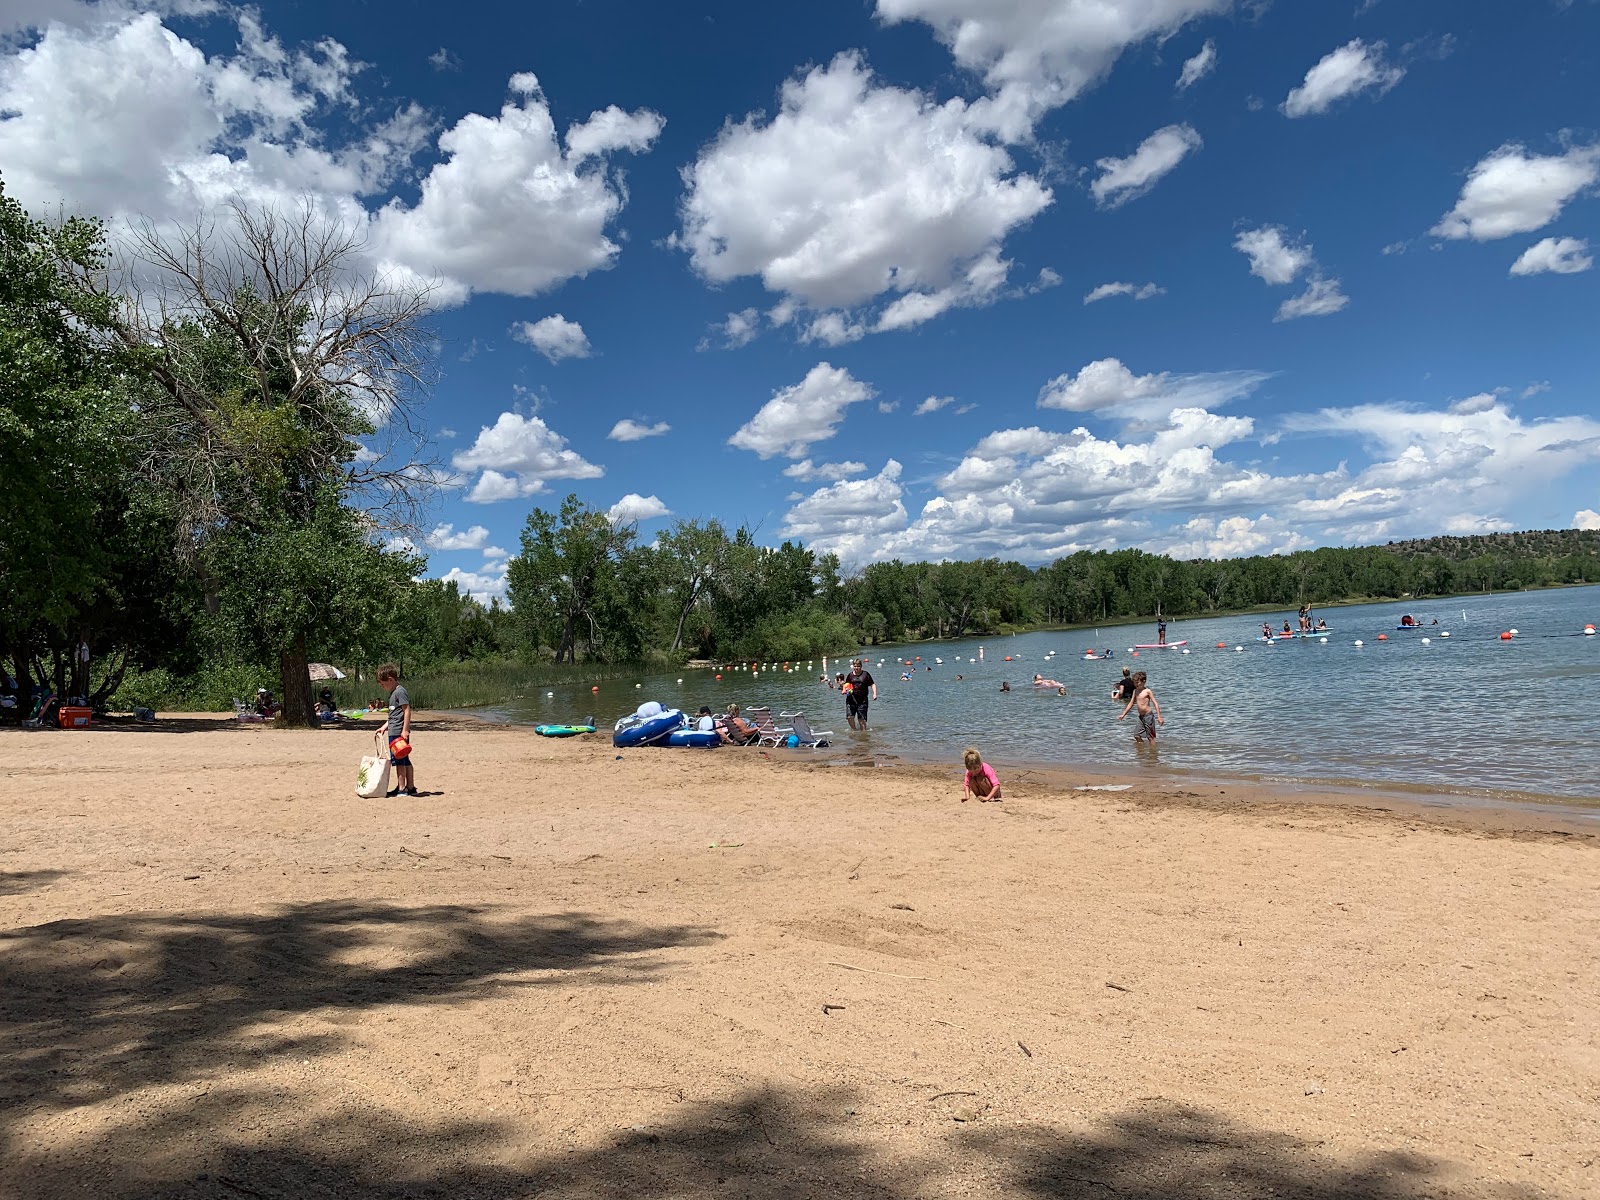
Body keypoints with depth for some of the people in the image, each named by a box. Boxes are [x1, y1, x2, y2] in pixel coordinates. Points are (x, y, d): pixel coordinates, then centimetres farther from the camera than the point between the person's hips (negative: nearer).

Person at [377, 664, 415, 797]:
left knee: (399, 760, -5)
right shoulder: (394, 693, 19)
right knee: (405, 761, 12)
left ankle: (401, 789, -1)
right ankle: (411, 787, 16)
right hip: (395, 732, 10)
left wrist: (405, 730, -23)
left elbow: (407, 711, -19)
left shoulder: (400, 692, -12)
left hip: (398, 732, -10)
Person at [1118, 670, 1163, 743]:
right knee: (1137, 736, 9)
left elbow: (1155, 704, -12)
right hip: (1141, 716, 7)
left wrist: (1159, 717, -19)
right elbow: (1131, 704, 17)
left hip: (1148, 715, -7)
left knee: (1151, 737, -1)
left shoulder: (1147, 691, -10)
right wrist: (1123, 715, 15)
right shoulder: (1135, 691, 10)